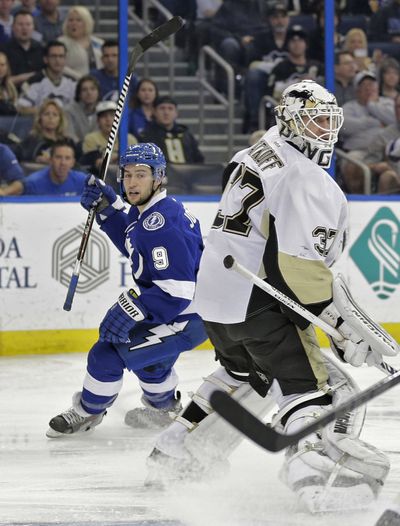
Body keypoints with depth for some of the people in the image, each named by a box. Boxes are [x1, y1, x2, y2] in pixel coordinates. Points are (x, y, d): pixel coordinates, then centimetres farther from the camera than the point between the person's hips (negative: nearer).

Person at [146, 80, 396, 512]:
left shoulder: (256, 155, 14)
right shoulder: (308, 183, -16)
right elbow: (300, 270, -23)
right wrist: (347, 331, -20)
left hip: (214, 290, 10)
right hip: (257, 304, -10)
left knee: (243, 372, 32)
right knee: (319, 390, -13)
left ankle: (178, 453, 35)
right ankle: (317, 475, -34)